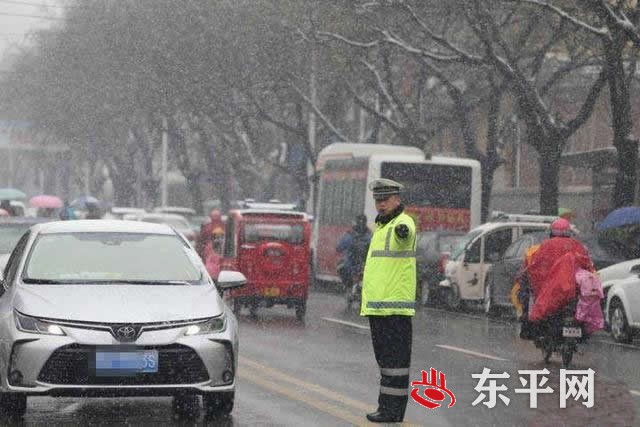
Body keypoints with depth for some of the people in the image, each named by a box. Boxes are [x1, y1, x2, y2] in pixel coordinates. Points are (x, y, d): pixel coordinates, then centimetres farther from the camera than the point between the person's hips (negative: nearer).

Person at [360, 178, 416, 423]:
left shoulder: (403, 223, -11)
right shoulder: (381, 227, 21)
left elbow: (405, 232, -38)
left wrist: (402, 232, -60)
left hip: (395, 304, -10)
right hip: (377, 304, 10)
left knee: (394, 357, -8)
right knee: (384, 356, 13)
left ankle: (392, 409, -7)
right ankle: (390, 407, 19)